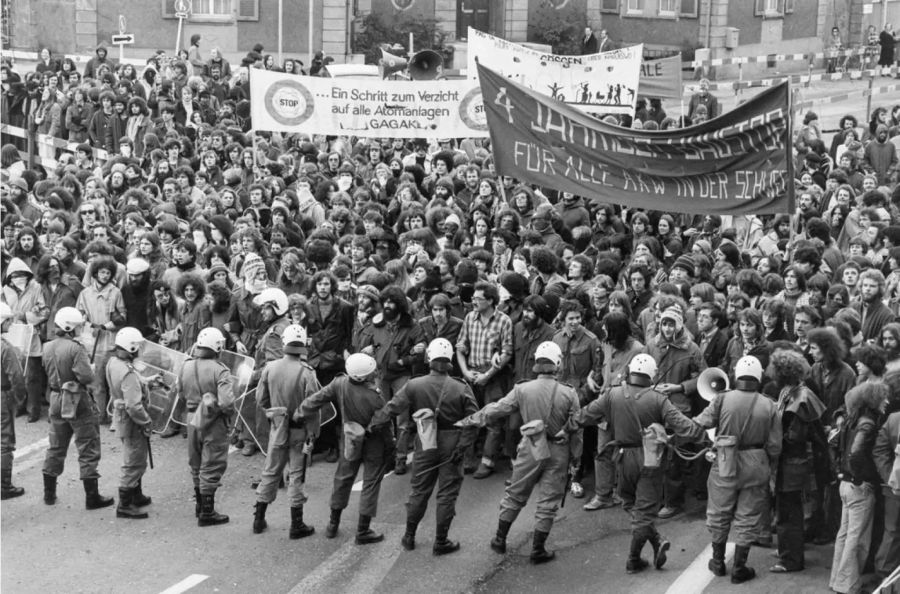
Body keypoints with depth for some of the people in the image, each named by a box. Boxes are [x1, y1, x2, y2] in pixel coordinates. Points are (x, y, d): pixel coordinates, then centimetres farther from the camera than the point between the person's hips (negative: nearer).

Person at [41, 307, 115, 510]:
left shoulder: (47, 348, 3)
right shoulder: (75, 348, -19)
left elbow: (48, 374, 11)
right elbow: (87, 377, -22)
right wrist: (91, 369, -3)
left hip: (56, 400, 7)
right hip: (78, 401, -7)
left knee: (56, 447, 18)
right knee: (88, 450, 2)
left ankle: (49, 493, 24)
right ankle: (92, 497, 4)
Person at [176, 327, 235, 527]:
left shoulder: (186, 367, -3)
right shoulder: (219, 371, -21)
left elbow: (180, 392, 11)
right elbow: (226, 402, -26)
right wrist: (228, 412, -6)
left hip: (193, 420, 6)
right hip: (214, 423, -6)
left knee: (197, 465, 21)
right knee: (211, 467, 4)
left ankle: (200, 504, 35)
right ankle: (207, 513, 9)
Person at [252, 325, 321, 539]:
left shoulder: (270, 368, -7)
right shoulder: (306, 373, -19)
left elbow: (260, 399, 2)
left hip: (277, 427, 4)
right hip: (299, 430, -3)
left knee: (270, 472, 16)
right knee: (297, 475, 5)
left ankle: (259, 519, 23)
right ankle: (296, 525, 11)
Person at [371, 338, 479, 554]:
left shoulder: (414, 386, -9)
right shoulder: (462, 389, -11)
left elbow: (391, 408, -7)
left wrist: (372, 423, 5)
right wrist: (462, 447, -8)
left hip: (425, 446, 2)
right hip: (451, 445, -2)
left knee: (419, 490, 16)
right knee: (447, 494, 8)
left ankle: (409, 536, 25)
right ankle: (440, 541, 14)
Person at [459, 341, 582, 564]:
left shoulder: (522, 390, -9)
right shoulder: (568, 395, -9)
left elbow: (496, 409, -4)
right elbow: (576, 429, -3)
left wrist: (468, 421, 7)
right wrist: (575, 459, 9)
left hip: (531, 449, 1)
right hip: (558, 453, -1)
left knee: (515, 496, 17)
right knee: (548, 502, 8)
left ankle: (500, 539, 26)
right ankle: (538, 550, 14)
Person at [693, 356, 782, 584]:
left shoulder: (723, 399, -10)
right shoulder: (769, 406, -5)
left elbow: (700, 424, -8)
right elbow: (775, 446, -3)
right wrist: (767, 465, 14)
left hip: (726, 464, -1)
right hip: (756, 467, 1)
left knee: (719, 515, 17)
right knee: (747, 519, 11)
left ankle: (718, 562, 29)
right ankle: (739, 569, 15)